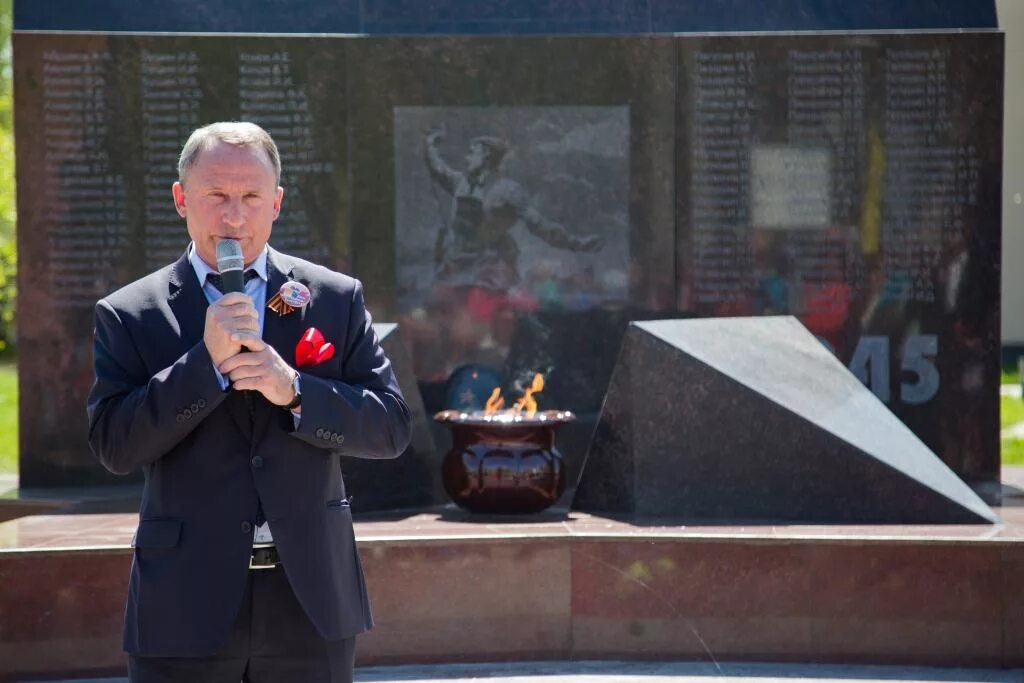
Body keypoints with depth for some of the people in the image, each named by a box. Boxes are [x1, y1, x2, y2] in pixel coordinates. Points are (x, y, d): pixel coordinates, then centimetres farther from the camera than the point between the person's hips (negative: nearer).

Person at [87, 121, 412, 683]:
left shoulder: (336, 299, 6)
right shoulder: (128, 315, 2)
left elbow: (391, 427, 1)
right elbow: (114, 447, -8)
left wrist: (295, 391, -15)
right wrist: (206, 361, -17)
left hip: (311, 600, 2)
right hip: (186, 611, -1)